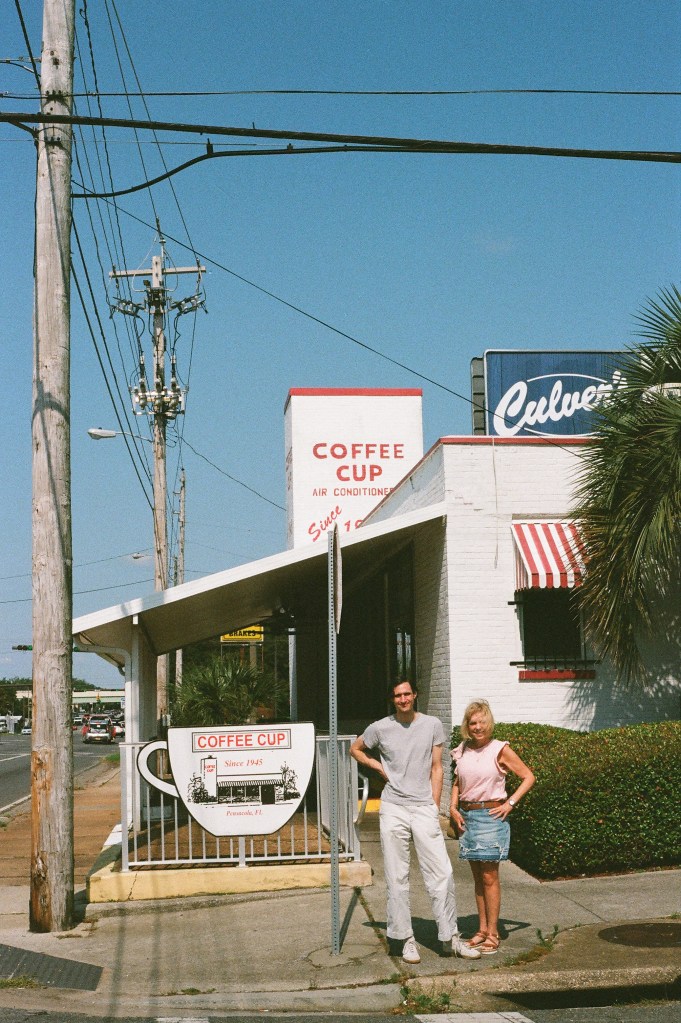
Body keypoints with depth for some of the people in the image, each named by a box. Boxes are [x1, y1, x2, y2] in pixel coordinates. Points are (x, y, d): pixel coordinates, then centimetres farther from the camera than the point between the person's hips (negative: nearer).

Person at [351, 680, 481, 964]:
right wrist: (378, 766, 5)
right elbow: (355, 749, 22)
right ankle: (406, 940, 10)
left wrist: (435, 809, 3)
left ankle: (450, 938, 5)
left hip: (424, 807, 0)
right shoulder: (380, 728, 4)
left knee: (442, 874, -4)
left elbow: (436, 769, 8)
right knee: (397, 878, 3)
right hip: (393, 809, 0)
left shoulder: (432, 725, 5)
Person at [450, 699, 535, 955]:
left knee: (489, 876, -3)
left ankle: (492, 934, 2)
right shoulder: (462, 751, 8)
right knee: (477, 876, 10)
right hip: (466, 816, 5)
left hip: (491, 816, -5)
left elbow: (528, 777, -2)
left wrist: (510, 804, -8)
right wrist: (453, 808, 6)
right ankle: (482, 930, 18)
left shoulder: (499, 750, -5)